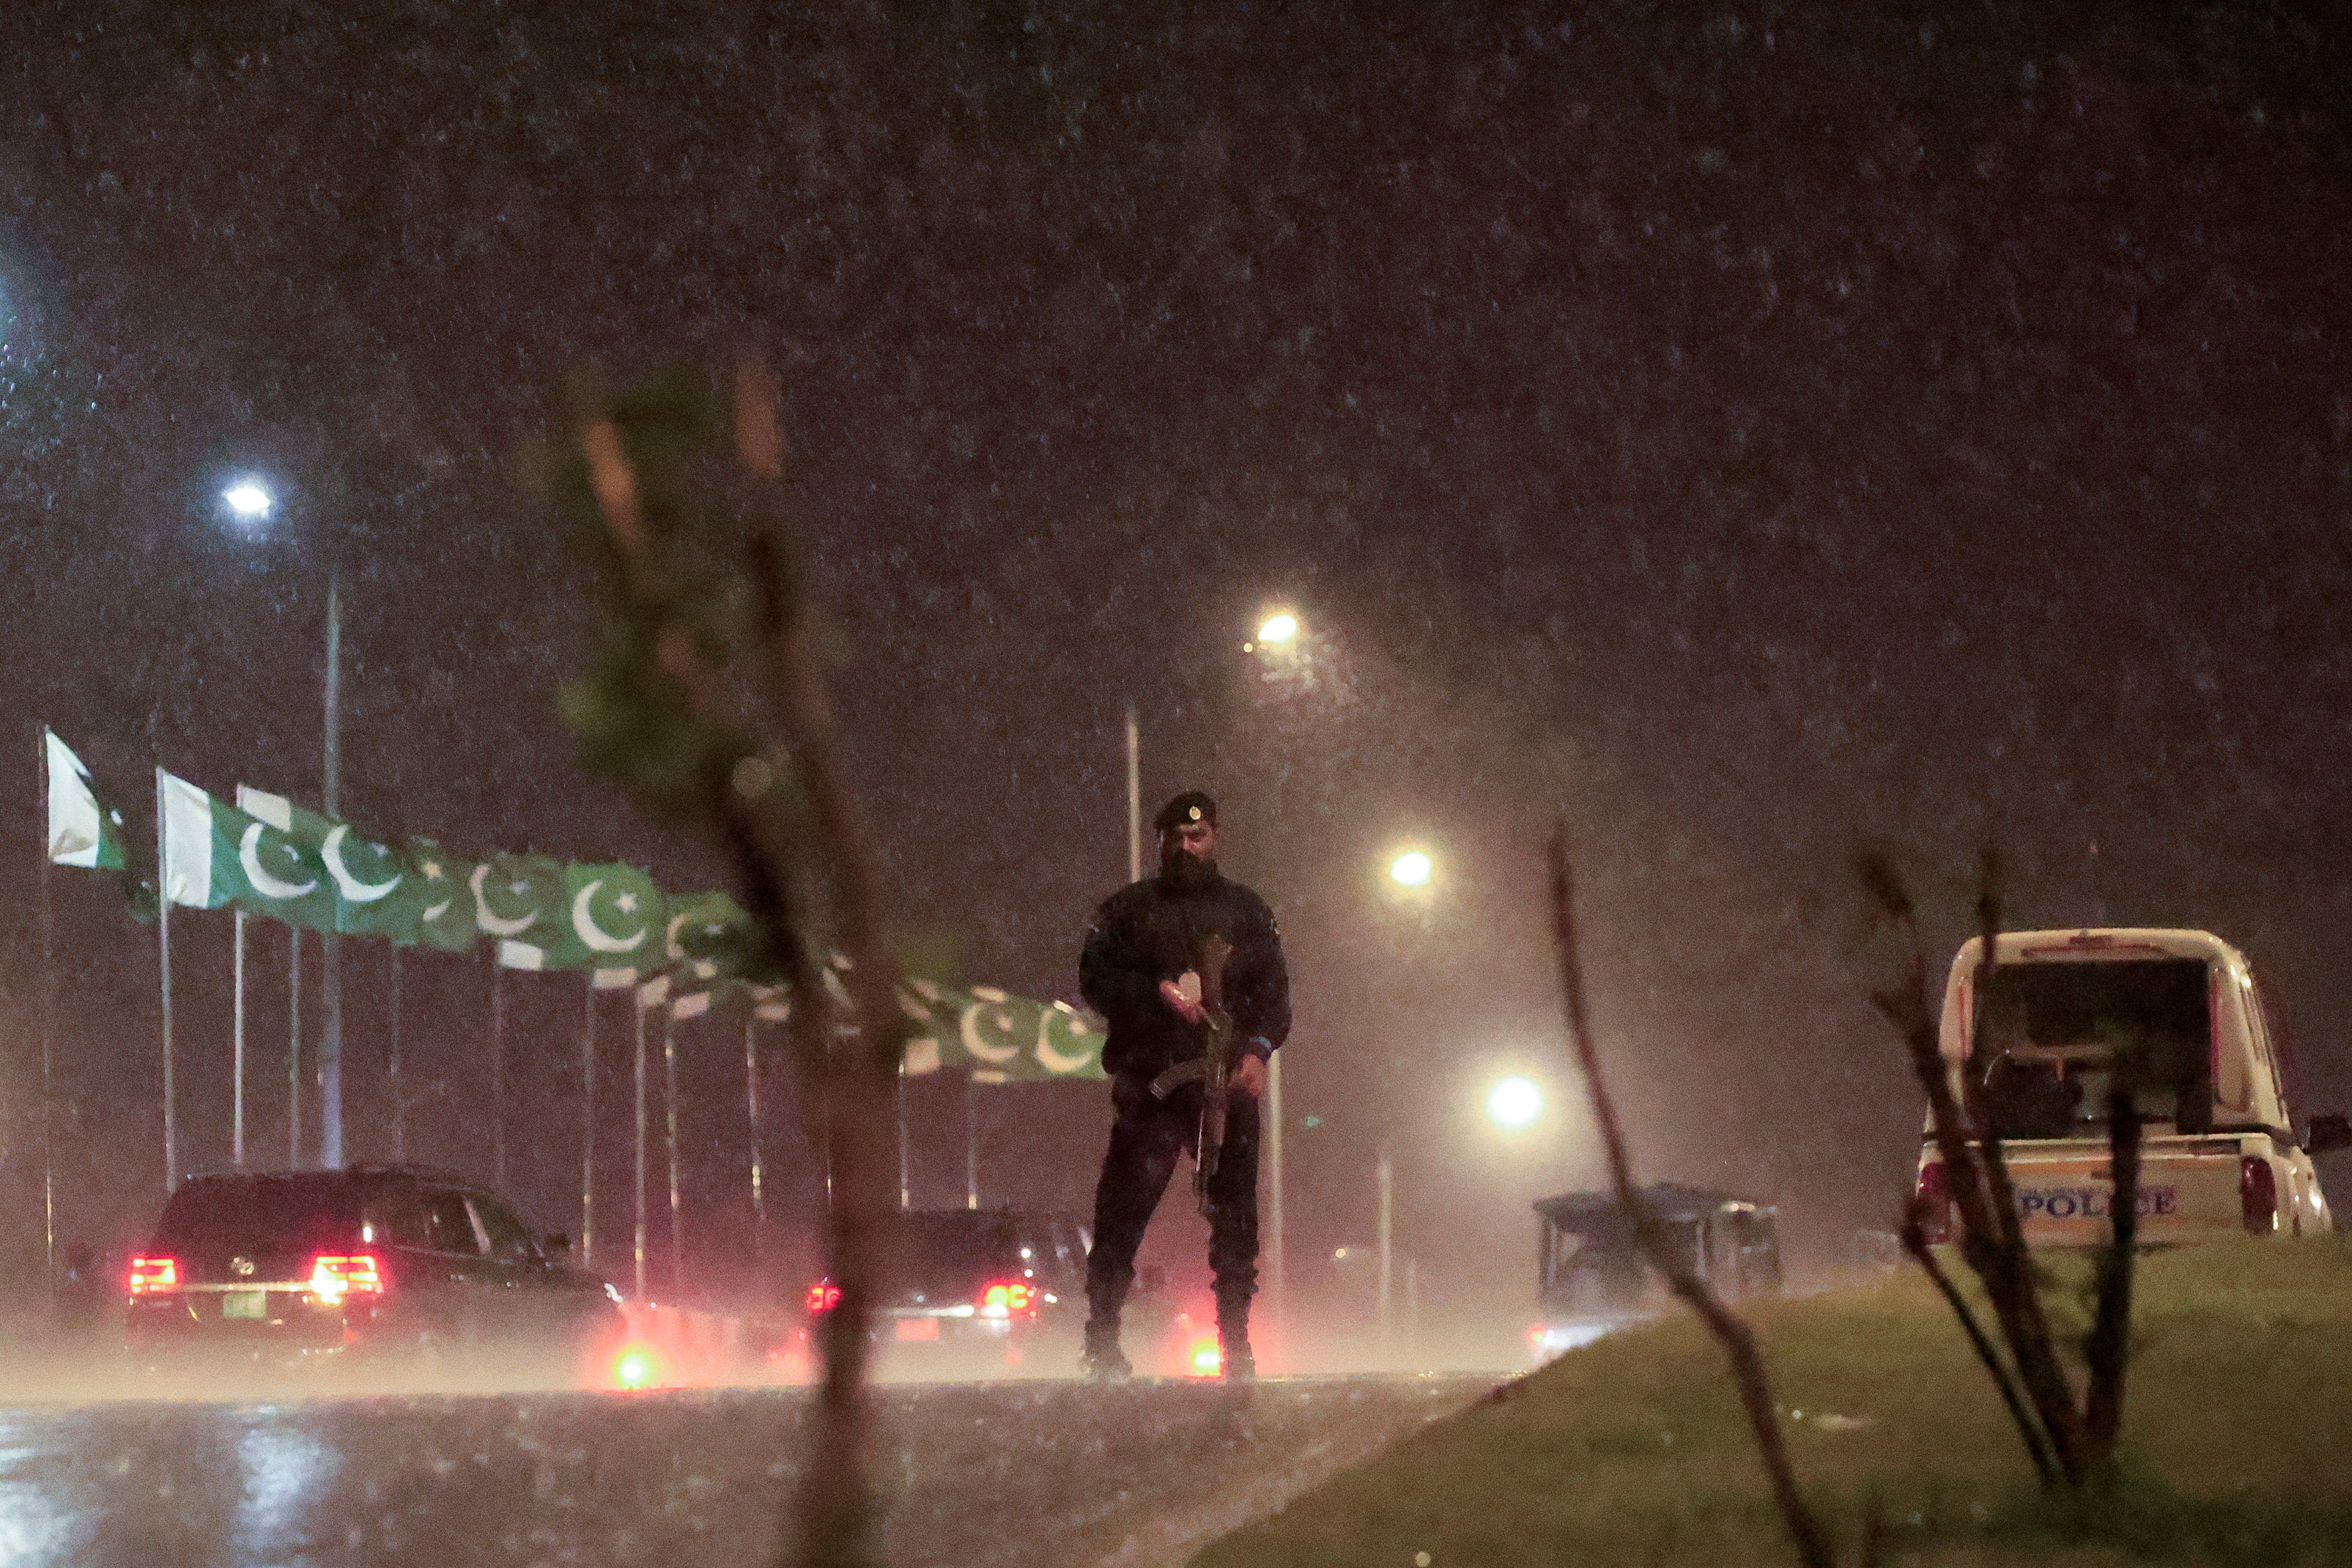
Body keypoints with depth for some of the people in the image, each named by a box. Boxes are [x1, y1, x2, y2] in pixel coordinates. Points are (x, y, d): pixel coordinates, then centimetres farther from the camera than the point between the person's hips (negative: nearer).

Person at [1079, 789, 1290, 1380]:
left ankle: (1236, 1343, 6)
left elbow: (1274, 988, 12)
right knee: (1124, 1208, -8)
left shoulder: (1246, 910, 17)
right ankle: (1103, 1337, -3)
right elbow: (1095, 978, 5)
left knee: (1235, 1213, -1)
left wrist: (1259, 1048, -5)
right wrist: (1158, 992, -11)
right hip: (1149, 1080, -1)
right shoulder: (1128, 909, 13)